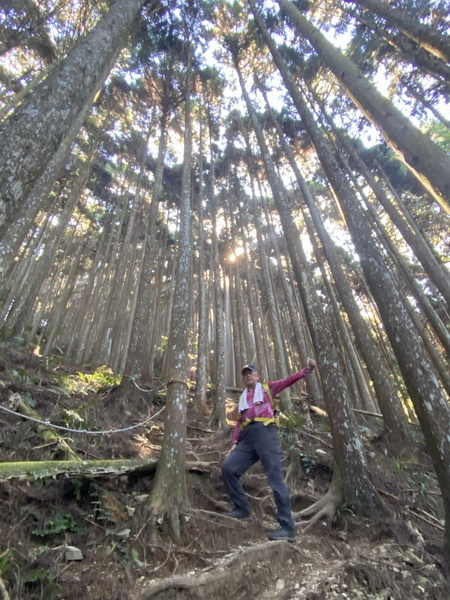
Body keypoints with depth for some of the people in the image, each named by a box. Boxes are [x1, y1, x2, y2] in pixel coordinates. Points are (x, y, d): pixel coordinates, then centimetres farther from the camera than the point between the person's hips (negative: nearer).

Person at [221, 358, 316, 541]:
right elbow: (239, 423, 22)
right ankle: (242, 509, 8)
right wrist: (235, 443, 8)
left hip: (265, 432, -5)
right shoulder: (242, 398, 27)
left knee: (275, 478, -8)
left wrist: (307, 369, -11)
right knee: (228, 468, -6)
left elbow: (289, 380, 3)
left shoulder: (267, 388, 14)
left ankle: (288, 527, -3)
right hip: (247, 438, 5)